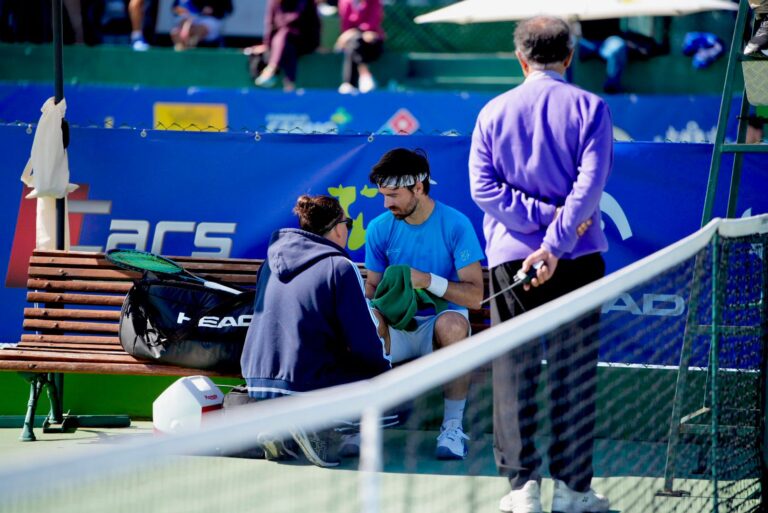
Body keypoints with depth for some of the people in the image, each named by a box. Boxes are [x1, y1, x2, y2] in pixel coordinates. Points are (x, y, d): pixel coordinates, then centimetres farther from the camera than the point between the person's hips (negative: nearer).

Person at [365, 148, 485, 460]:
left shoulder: (455, 225, -10)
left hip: (442, 317, -3)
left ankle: (453, 426, -25)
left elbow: (475, 296, -14)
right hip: (397, 324, 3)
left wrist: (428, 281, -27)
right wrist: (374, 315, -15)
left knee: (452, 325, -39)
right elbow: (373, 287, 9)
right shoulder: (380, 229, 1)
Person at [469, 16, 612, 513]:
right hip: (577, 258, -1)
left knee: (513, 374, 5)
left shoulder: (494, 112, 5)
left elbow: (482, 186, -4)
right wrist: (557, 241, -16)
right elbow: (590, 183, -12)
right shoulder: (590, 108, 0)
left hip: (510, 258, 1)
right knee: (573, 374, 5)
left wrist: (542, 217, -7)